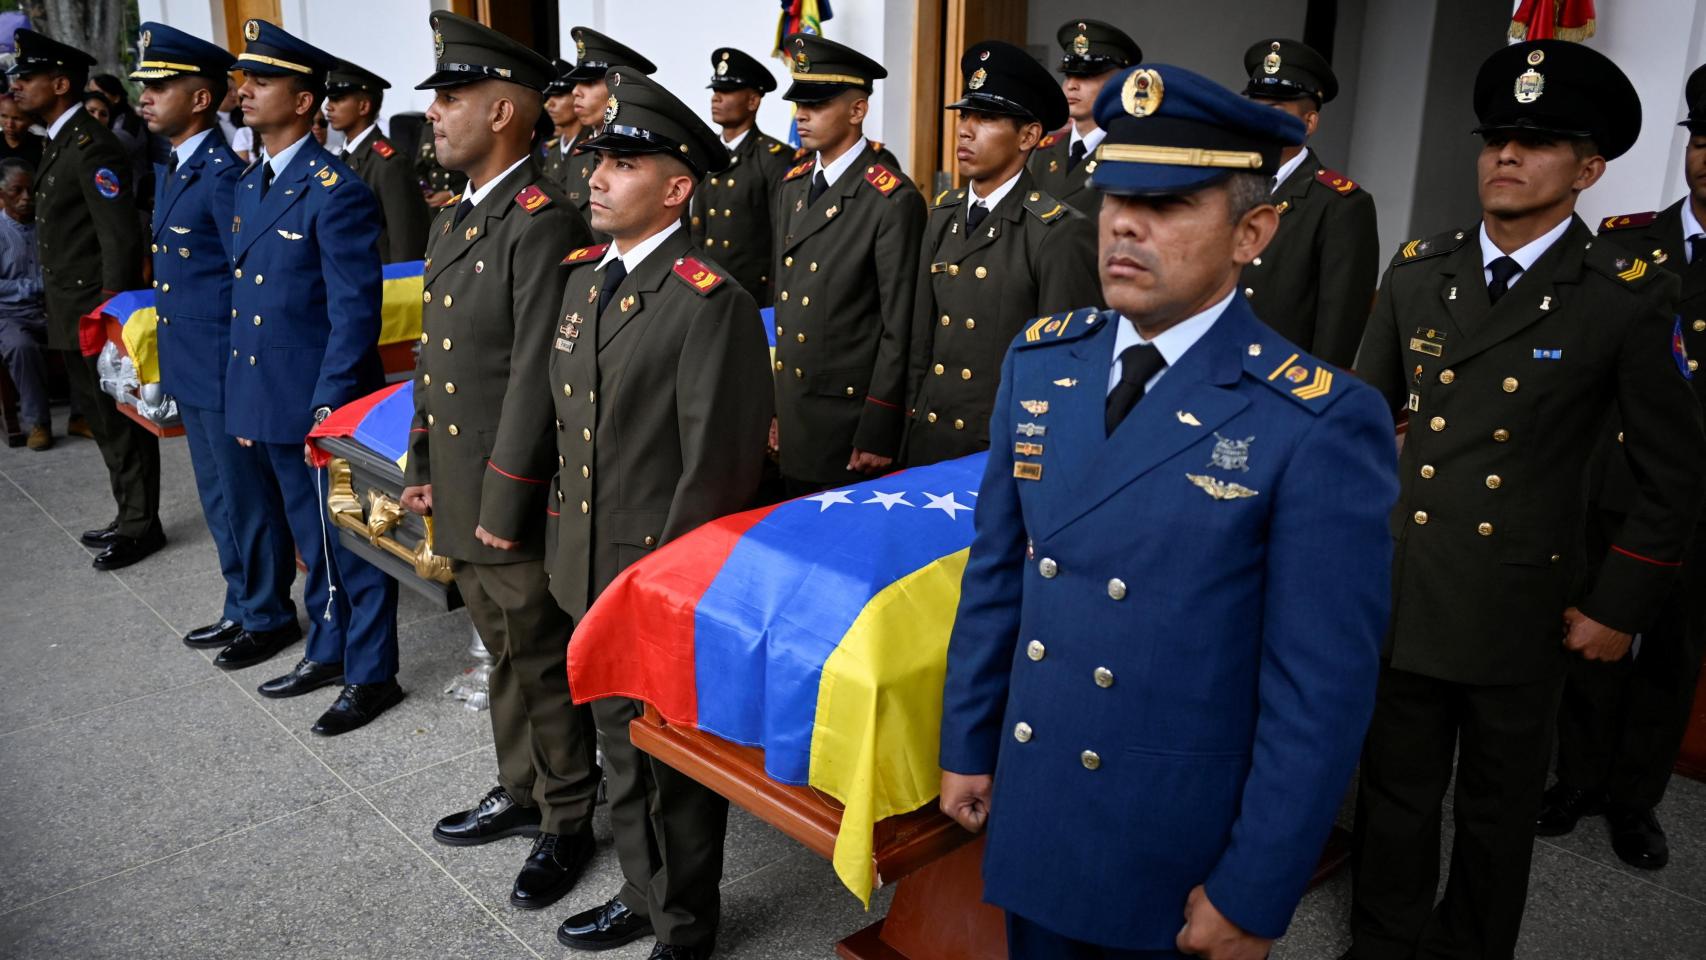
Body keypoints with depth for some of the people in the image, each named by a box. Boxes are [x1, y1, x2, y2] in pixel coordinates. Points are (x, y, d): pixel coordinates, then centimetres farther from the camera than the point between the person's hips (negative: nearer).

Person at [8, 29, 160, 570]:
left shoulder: (91, 146, -15)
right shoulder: (58, 143, 14)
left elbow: (121, 236, -20)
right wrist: (64, 312, 17)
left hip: (99, 313, -10)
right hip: (73, 315, 10)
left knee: (121, 420, 0)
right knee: (100, 417, 15)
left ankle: (141, 525, 11)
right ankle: (130, 517, 26)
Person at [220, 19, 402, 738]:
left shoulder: (335, 190, -15)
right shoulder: (249, 182, 12)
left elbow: (354, 310, -17)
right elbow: (243, 291, 17)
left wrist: (329, 407, -20)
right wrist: (243, 396, 14)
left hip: (321, 404, -8)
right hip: (267, 401, 8)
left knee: (348, 543, 3)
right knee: (310, 539, 20)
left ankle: (370, 674, 16)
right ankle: (328, 651, 35)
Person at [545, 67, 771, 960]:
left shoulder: (711, 302, -19)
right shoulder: (583, 274, 7)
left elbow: (717, 461, -19)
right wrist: (564, 531, 14)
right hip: (590, 567, 8)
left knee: (677, 758, 10)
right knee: (621, 743, 22)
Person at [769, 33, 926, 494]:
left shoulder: (893, 199, -13)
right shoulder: (791, 186, 9)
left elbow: (900, 326, -14)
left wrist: (879, 433, -15)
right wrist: (770, 407, 10)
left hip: (848, 417, -7)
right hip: (790, 415, 7)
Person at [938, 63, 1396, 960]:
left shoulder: (1320, 424, -19)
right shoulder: (1039, 360, -2)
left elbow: (1321, 693, -15)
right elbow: (996, 569, 5)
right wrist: (966, 744, 8)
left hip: (1181, 850, -4)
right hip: (1030, 812, 5)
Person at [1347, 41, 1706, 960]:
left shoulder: (1628, 297, -8)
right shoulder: (1416, 270, 2)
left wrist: (1618, 608, -3)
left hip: (1520, 609, -2)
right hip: (1398, 595, 2)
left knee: (1497, 810, 16)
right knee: (1394, 795, 14)